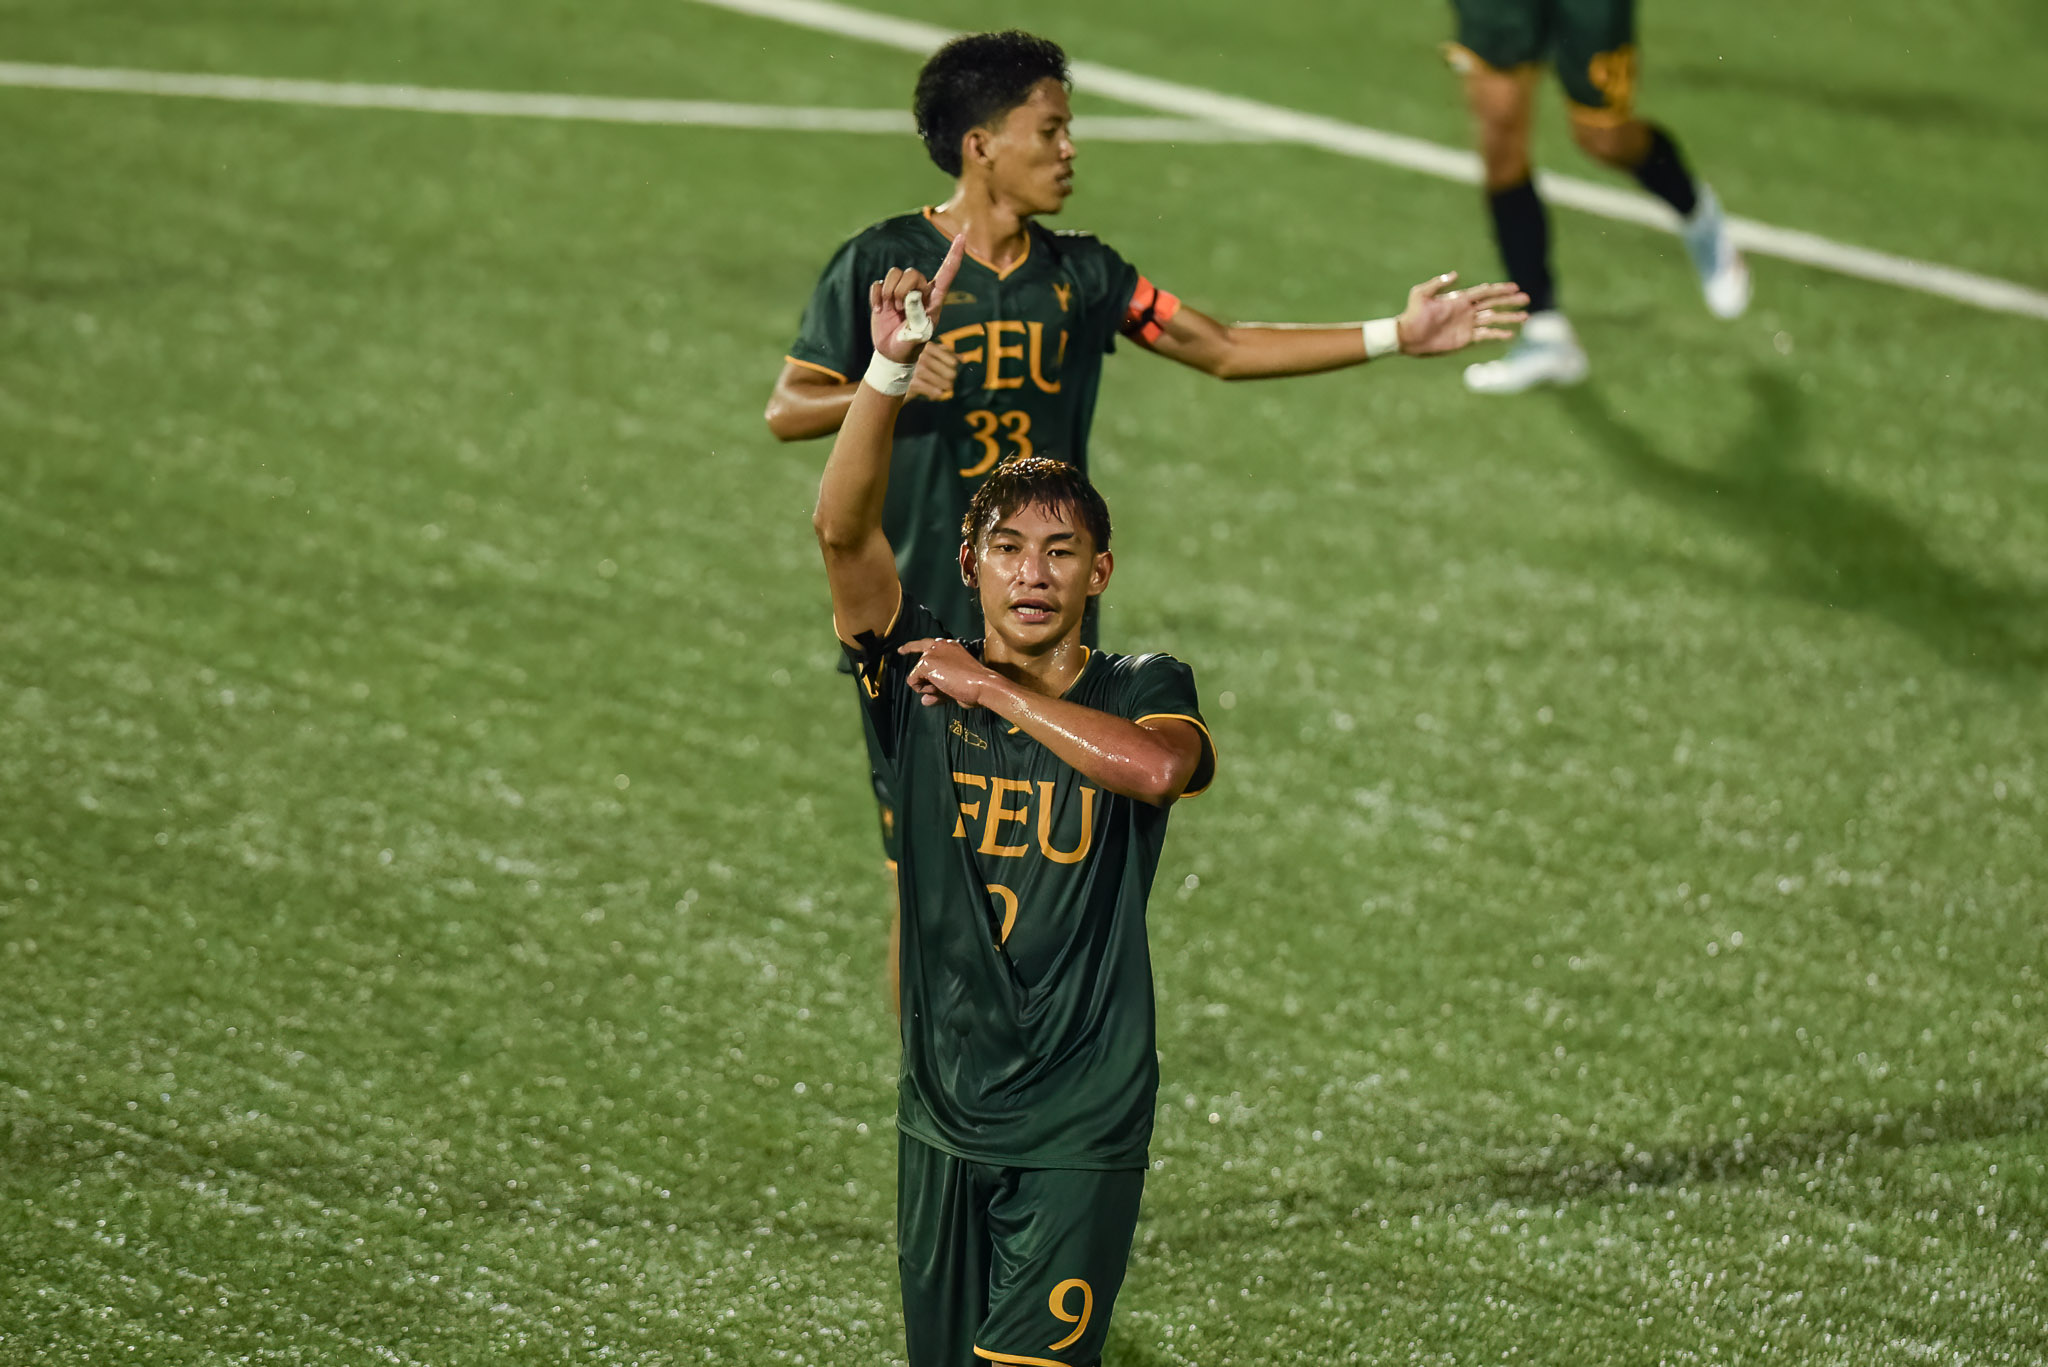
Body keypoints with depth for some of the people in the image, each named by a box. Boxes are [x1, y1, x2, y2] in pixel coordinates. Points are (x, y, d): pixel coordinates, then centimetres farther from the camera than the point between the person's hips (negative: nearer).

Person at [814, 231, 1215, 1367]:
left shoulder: (1143, 690, 0)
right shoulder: (922, 683, 2)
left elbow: (1159, 767, -25)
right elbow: (842, 530, -13)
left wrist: (991, 690, -18)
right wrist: (891, 369, -25)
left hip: (1084, 1132, -3)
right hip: (944, 1121, 3)